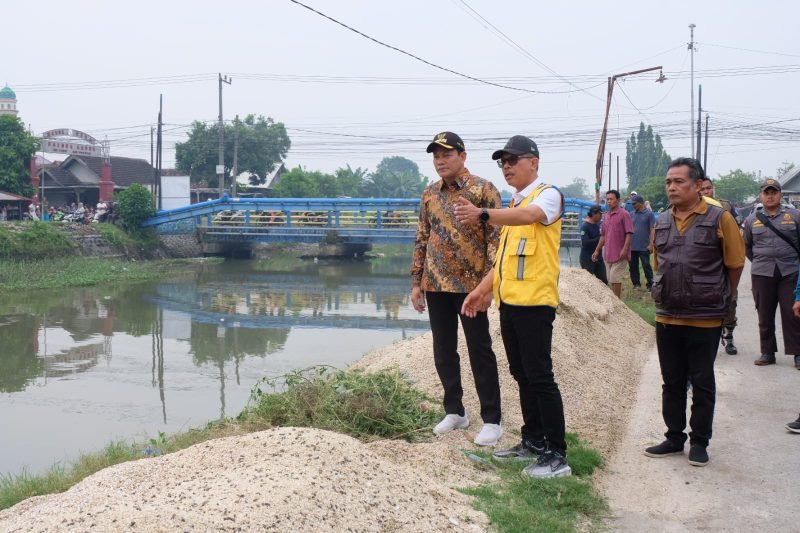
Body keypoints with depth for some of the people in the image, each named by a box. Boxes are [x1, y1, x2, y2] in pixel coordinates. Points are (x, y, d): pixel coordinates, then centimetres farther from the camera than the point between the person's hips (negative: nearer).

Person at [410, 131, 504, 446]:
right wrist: (416, 282, 10)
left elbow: (495, 238, -9)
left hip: (470, 285, -5)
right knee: (443, 352, 11)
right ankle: (454, 411, 25)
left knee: (480, 352, 1)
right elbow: (421, 240, 14)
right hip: (436, 286, 6)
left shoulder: (483, 190, -6)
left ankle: (491, 420, 9)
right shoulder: (430, 194, 11)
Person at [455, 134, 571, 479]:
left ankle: (556, 454, 0)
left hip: (535, 301, -9)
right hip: (509, 301, 9)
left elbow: (529, 215, -30)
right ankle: (533, 441, 24)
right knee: (521, 374, 14)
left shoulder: (548, 195, -7)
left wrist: (483, 215, -45)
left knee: (539, 376, -7)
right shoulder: (514, 204, 19)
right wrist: (483, 289, 17)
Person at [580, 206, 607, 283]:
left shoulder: (598, 224, 7)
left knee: (604, 281, 6)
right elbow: (585, 242, -22)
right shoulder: (585, 226, -13)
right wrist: (599, 239, -22)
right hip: (588, 259, -7)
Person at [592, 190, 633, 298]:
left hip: (620, 254, -7)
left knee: (615, 278, -9)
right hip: (607, 254, 7)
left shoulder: (624, 214, -7)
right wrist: (597, 250, 16)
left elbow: (629, 233, -12)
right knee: (611, 279, 10)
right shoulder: (606, 216, 14)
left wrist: (624, 249, -21)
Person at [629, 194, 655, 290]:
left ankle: (650, 285, 7)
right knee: (633, 266, 9)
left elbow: (652, 229, -8)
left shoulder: (649, 214, -5)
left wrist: (651, 244, -14)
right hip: (632, 246, 5)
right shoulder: (632, 214, 10)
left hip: (644, 247, -5)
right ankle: (636, 284, 21)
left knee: (646, 266, -1)